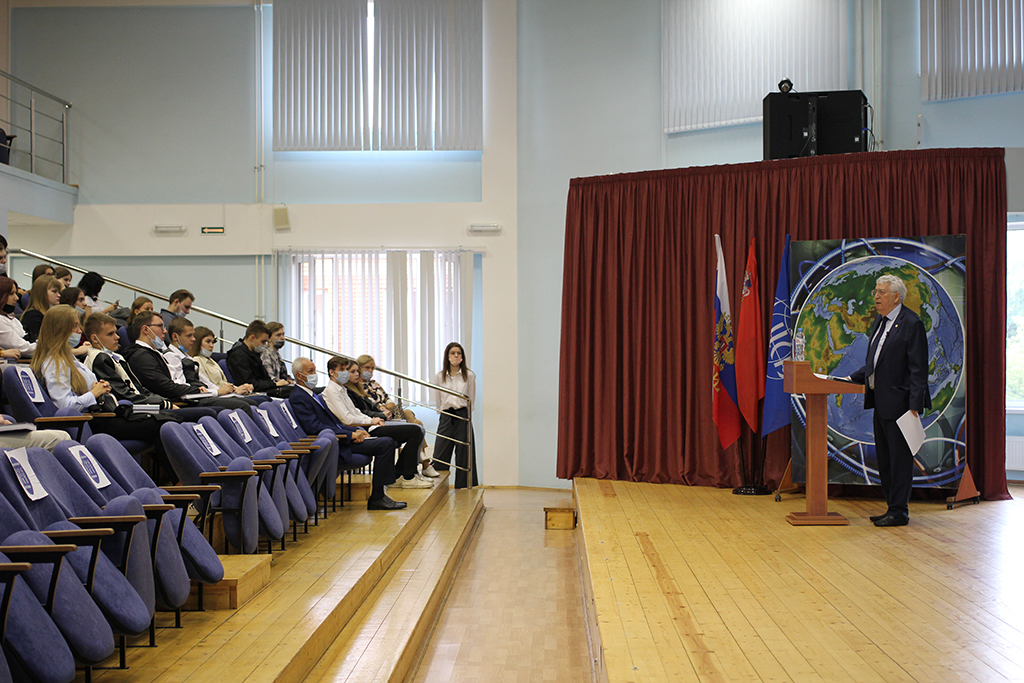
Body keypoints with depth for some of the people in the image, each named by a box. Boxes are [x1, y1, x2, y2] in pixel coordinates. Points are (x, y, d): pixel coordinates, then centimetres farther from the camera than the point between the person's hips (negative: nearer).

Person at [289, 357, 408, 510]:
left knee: (388, 442, 2)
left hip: (339, 438, 10)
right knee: (385, 444, -18)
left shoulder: (314, 394, 21)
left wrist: (357, 431, 6)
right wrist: (351, 435, -20)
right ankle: (377, 498, -12)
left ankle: (379, 495, 1)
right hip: (334, 445, -10)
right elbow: (314, 427, -21)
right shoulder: (297, 397, -10)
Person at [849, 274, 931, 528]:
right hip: (881, 402, 10)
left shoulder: (912, 324, -13)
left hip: (899, 402, -9)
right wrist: (852, 379, 10)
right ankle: (893, 507, 24)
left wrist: (915, 406, -20)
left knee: (899, 457, -2)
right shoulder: (880, 322, 14)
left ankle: (899, 512, 5)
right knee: (884, 459, 14)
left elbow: (918, 369, -16)